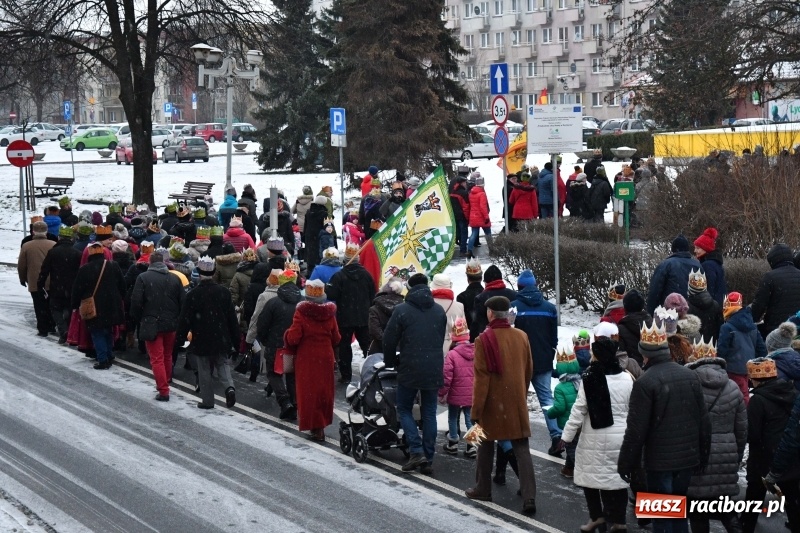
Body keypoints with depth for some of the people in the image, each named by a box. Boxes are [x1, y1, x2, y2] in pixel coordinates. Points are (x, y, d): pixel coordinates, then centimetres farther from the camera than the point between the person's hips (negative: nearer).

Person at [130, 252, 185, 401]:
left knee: (157, 358, -2)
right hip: (171, 324, 4)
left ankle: (163, 391, -7)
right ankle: (165, 383, 32)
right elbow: (182, 302, 4)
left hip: (151, 324, -4)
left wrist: (138, 319, 6)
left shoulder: (143, 278, -7)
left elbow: (136, 302, -9)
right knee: (167, 356, 20)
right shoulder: (174, 279, 3)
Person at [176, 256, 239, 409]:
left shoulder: (193, 295, -12)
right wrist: (235, 340, 12)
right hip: (221, 339, 3)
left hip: (201, 340, -3)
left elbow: (185, 319, -9)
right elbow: (232, 318, 4)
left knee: (204, 370, 7)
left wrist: (180, 338, 2)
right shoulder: (224, 292, -1)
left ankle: (207, 400, 11)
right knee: (222, 363, 15)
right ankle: (229, 386, -9)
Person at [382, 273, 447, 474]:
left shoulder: (402, 310, -8)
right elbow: (442, 339, 14)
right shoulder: (439, 311, 7)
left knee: (404, 409, 10)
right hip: (434, 371, 4)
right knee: (429, 413, 9)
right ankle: (428, 460, 8)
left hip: (409, 369, -4)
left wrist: (391, 362, 11)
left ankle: (417, 451, -6)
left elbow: (389, 340, -5)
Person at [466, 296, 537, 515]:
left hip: (493, 402, -3)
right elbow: (528, 371, 12)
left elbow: (481, 378, -14)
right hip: (517, 403, 4)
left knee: (486, 446, 15)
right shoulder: (521, 337, 2)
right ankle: (529, 497, -5)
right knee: (522, 449, 4)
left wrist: (476, 410, -10)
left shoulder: (484, 340, -13)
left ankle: (482, 489, 26)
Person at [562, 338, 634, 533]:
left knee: (591, 476, 9)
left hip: (595, 438, -4)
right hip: (620, 437, 4)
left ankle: (597, 516, 10)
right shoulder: (627, 378, 0)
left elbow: (579, 410, -11)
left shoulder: (590, 378, -14)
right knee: (617, 477, 9)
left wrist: (567, 436, -3)